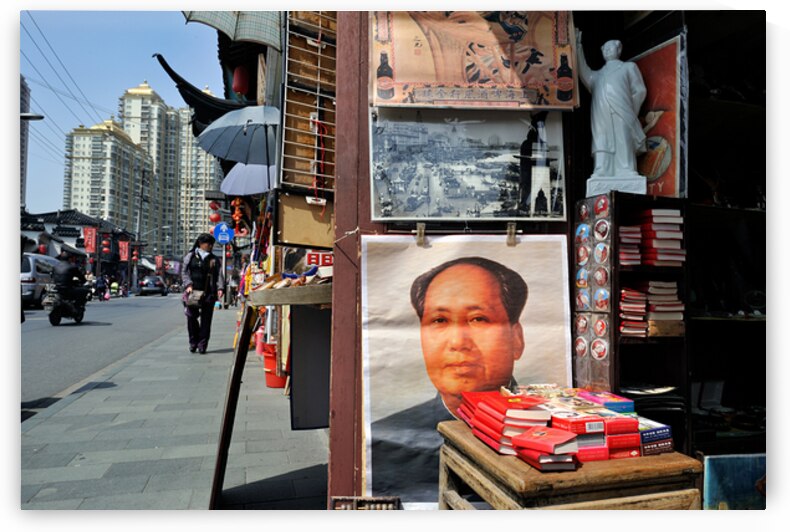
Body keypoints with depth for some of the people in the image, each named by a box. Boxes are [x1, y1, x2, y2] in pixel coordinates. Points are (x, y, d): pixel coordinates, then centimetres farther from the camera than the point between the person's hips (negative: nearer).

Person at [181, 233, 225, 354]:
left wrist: (220, 288, -9)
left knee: (206, 320, -1)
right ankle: (193, 342, 17)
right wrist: (188, 284, -10)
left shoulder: (214, 259, 12)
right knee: (191, 318, -1)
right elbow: (184, 272, 6)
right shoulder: (190, 257, 10)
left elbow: (219, 275, 6)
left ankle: (202, 344, 6)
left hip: (209, 294, 1)